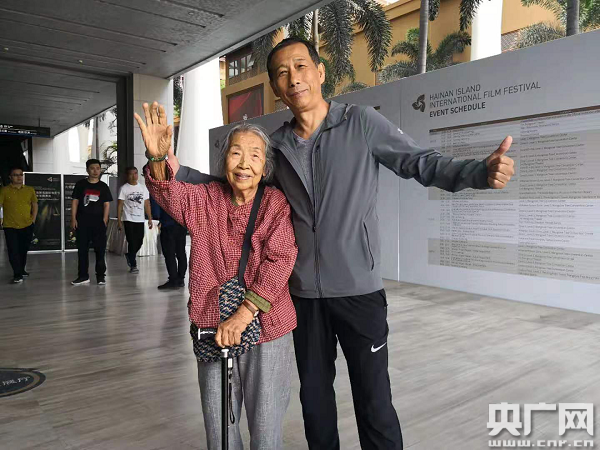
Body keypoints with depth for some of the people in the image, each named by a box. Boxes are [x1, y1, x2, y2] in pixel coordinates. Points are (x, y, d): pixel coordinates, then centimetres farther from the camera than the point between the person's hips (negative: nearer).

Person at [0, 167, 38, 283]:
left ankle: (22, 270, 31)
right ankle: (17, 274, -1)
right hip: (10, 226, -3)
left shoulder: (30, 190, 6)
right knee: (13, 250, -5)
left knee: (24, 249, 14)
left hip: (27, 226, 3)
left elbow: (34, 204, 14)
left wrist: (33, 220, 8)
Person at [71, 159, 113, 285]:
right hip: (82, 221, 1)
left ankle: (101, 275, 8)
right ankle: (83, 276, 13)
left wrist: (104, 220, -7)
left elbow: (107, 204, 4)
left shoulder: (103, 186, 7)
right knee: (82, 249, 5)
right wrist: (73, 218, -2)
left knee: (100, 249, 0)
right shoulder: (80, 184, 7)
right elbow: (75, 202, 6)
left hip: (98, 221, -1)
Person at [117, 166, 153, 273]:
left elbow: (147, 204, 10)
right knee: (132, 242, -5)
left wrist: (150, 219, 4)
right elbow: (119, 205, -3)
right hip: (128, 220, -4)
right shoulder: (124, 188, -2)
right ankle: (133, 265, 6)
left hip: (140, 220, 4)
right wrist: (119, 221, -8)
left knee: (139, 242, 7)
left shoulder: (143, 188, 9)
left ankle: (129, 256, 35)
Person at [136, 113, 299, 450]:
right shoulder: (207, 199, 5)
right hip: (213, 327, 2)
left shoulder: (277, 204, -4)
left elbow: (280, 260, -14)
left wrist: (244, 314, -23)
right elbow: (171, 194, -13)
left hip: (266, 327, -2)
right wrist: (158, 159, -35)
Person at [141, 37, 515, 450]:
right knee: (314, 394, 20)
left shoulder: (362, 123, -6)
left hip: (359, 288, -4)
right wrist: (177, 170, -1)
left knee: (374, 400, 5)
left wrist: (482, 172, -26)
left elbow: (423, 163, -8)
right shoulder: (276, 146, 5)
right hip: (304, 292, 4)